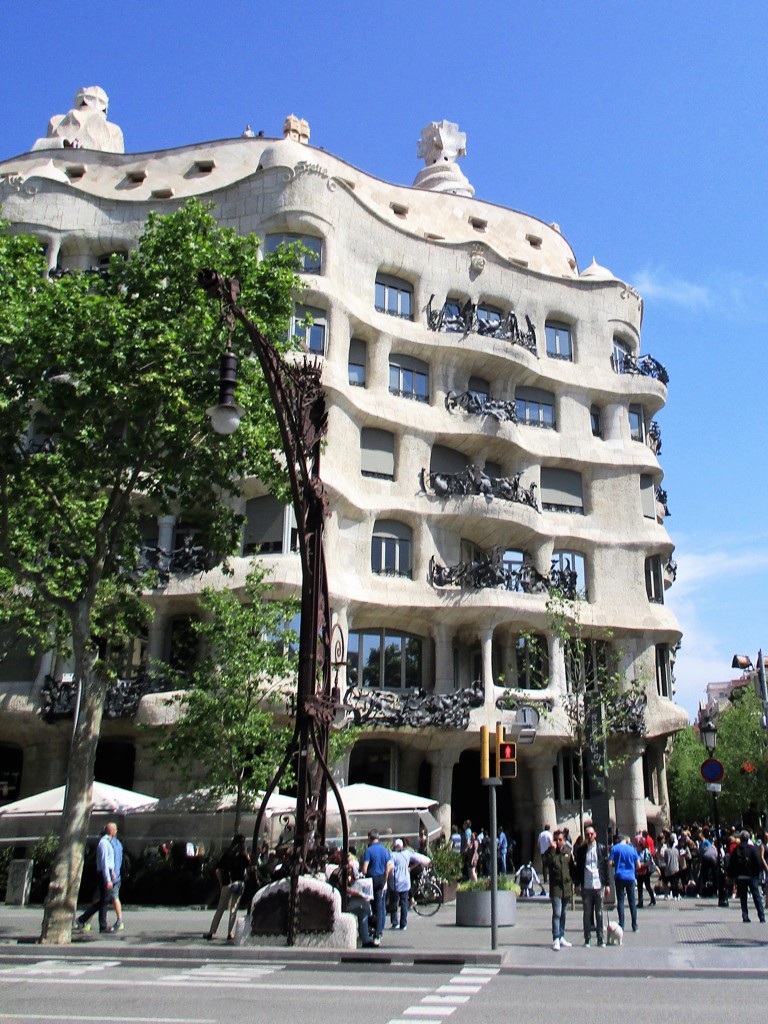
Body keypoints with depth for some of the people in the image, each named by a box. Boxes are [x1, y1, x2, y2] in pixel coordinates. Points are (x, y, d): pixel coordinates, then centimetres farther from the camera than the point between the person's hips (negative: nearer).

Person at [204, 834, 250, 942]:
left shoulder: (226, 853, 5)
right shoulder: (242, 854, -3)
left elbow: (218, 870, 2)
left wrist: (221, 881, 10)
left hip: (226, 883, 3)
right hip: (238, 883, -3)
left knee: (220, 908, 12)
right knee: (233, 909, 4)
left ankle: (211, 932, 13)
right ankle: (230, 933, 1)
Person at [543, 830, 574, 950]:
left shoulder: (568, 853, 9)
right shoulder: (550, 852, -1)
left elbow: (573, 868, 15)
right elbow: (546, 863, -20)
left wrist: (575, 883, 9)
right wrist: (552, 850, -22)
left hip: (567, 887, 4)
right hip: (555, 887, -4)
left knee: (563, 914, 14)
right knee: (557, 913, -12)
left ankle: (561, 937, 23)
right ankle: (556, 939, -11)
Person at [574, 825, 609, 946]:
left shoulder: (601, 848, 4)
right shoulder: (581, 849, 4)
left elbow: (606, 866, 5)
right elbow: (578, 867, 6)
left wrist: (607, 884, 3)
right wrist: (577, 884, 2)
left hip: (599, 885, 0)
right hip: (586, 885, 0)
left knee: (599, 913, 4)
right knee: (587, 913, 5)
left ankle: (601, 939, 12)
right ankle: (587, 939, 12)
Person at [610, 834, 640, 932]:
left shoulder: (615, 848, -1)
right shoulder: (632, 848, 4)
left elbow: (610, 862, -7)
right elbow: (638, 864, 4)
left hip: (619, 877, -1)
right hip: (630, 877, 2)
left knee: (620, 900, 3)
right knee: (632, 901, 9)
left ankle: (621, 925, -1)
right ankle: (634, 925, 11)